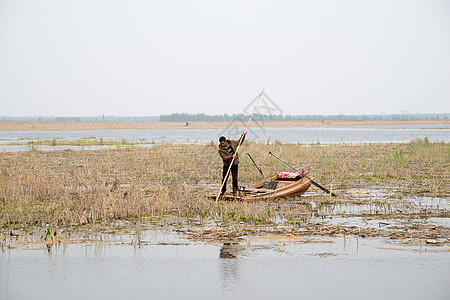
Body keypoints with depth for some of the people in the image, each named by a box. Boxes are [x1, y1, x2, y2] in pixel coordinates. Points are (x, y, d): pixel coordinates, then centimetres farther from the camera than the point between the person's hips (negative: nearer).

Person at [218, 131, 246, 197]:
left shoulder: (232, 143, -3)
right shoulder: (220, 150, -15)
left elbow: (239, 142, 16)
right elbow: (224, 157, -22)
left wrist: (243, 135, 5)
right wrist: (231, 156, -34)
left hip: (235, 164, 2)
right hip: (226, 164, -2)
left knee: (234, 178, 1)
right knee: (224, 178, 1)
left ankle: (235, 191, 9)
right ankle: (223, 191, 19)